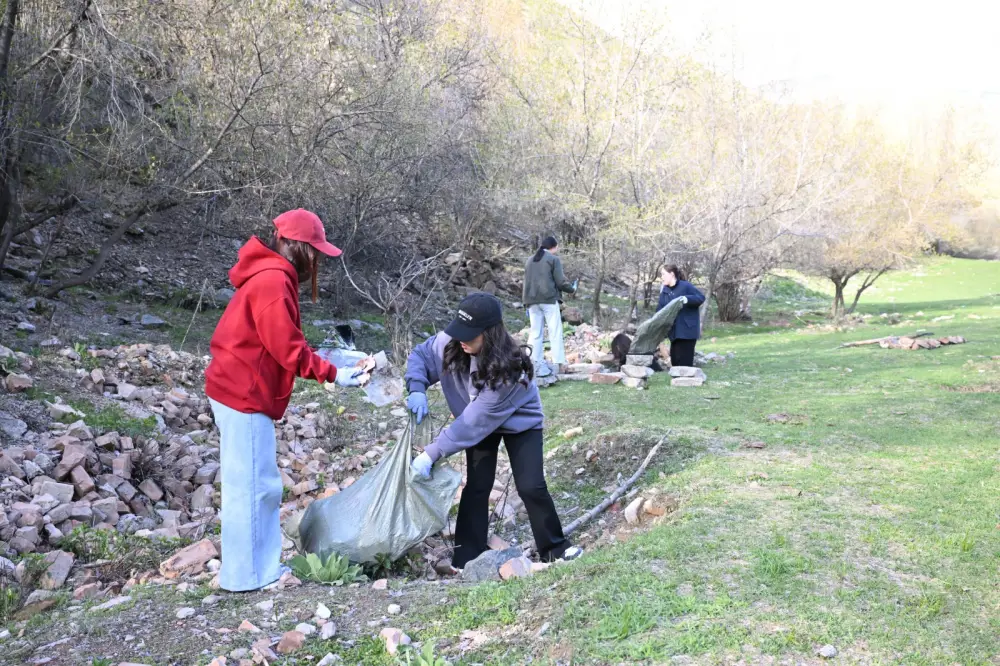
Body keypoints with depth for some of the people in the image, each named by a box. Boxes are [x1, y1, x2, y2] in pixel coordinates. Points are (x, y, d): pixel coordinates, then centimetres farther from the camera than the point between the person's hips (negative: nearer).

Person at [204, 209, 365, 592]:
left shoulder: (269, 276, 14)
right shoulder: (273, 280, -18)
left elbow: (284, 343, 14)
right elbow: (286, 348, -20)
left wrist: (325, 360, 7)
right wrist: (332, 375, -13)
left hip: (241, 391, 11)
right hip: (245, 395, -11)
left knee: (257, 484, 15)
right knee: (253, 486, -2)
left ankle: (260, 566, 25)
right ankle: (247, 575, 8)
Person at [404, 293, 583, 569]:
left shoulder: (510, 369, -40)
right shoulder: (450, 343, -27)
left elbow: (476, 421, -38)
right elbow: (420, 356, -8)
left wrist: (431, 454, -36)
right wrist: (417, 390, -29)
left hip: (520, 424, -4)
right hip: (481, 423, 4)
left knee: (531, 486, -10)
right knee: (477, 486, -3)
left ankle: (555, 548, 11)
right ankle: (466, 560, 5)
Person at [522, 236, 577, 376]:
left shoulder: (530, 260, 19)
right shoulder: (553, 259, -2)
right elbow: (560, 281, -7)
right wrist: (572, 289, 10)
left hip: (532, 301, 6)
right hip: (549, 299, -6)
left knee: (536, 333, 5)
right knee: (555, 332, -3)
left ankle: (536, 365, 1)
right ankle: (558, 363, -8)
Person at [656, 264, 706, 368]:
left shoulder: (685, 286, -10)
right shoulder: (664, 291, 9)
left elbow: (701, 297, -11)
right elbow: (660, 309, 9)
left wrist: (687, 299, -27)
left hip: (687, 330, -7)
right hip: (674, 330, 7)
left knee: (684, 360, -7)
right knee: (674, 359, 10)